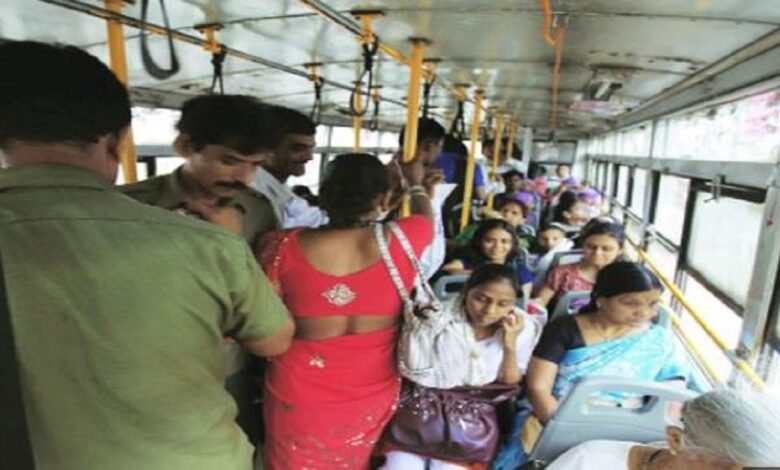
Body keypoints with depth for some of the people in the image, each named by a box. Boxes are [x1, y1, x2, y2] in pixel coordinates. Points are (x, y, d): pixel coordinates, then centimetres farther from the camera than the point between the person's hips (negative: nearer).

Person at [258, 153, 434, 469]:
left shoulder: (286, 246, -18)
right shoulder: (401, 241, -15)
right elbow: (426, 215, 8)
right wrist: (415, 184, 28)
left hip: (300, 394, -1)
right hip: (372, 395, 1)